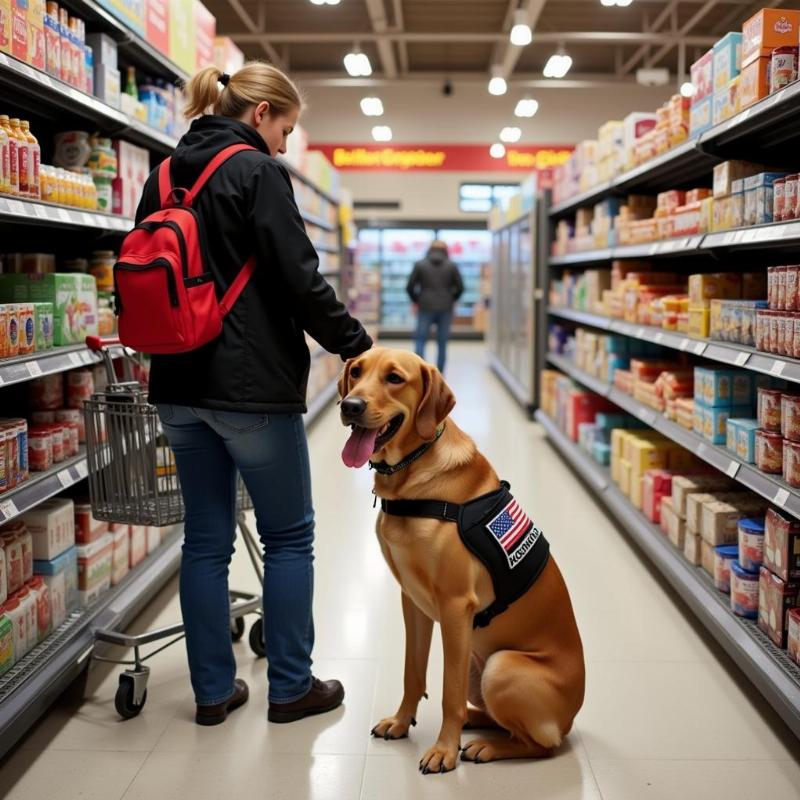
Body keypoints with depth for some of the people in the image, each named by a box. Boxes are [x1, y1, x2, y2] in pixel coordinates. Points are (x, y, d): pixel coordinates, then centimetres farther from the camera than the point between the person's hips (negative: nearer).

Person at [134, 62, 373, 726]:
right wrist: (357, 346, -5)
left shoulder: (163, 179, 13)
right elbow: (300, 279, -15)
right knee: (289, 536, 7)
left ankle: (213, 689, 21)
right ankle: (290, 687, 16)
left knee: (205, 538, 13)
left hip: (181, 384, 7)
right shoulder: (257, 173, -10)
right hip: (252, 386, -7)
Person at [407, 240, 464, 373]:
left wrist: (416, 301, 15)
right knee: (442, 344, 9)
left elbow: (410, 287, -1)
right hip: (445, 309, 1)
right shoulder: (451, 266, 3)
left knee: (421, 340, 3)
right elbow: (460, 287, 0)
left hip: (425, 308, -1)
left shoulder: (420, 265, 1)